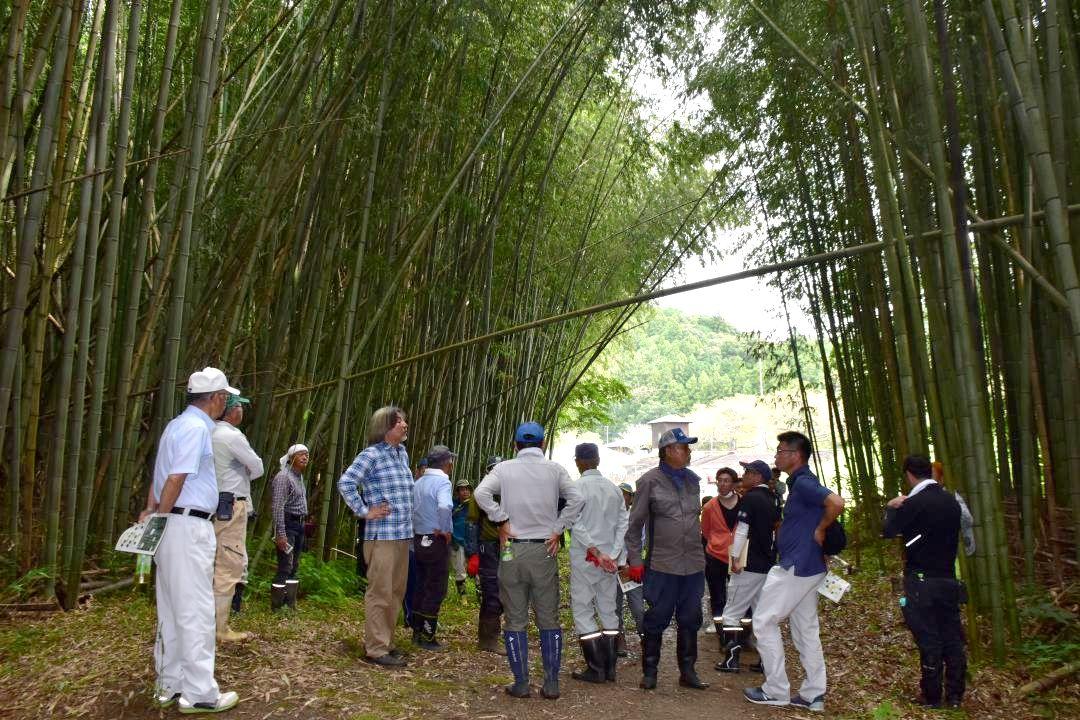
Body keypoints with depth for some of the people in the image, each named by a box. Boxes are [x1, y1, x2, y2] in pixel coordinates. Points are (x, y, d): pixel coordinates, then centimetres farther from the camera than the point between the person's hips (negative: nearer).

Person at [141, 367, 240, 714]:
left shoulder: (177, 425, 17)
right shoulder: (196, 428, -14)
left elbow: (160, 475, 15)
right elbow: (176, 480, -19)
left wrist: (151, 512, 6)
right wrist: (159, 518, -9)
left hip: (173, 524, 10)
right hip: (188, 527, -10)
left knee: (172, 610, 14)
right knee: (196, 610, -4)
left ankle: (170, 685, 22)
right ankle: (199, 693, 2)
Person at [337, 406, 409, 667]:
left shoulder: (403, 454, 14)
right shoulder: (372, 454, -9)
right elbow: (345, 483, -17)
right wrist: (364, 511, -14)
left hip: (403, 535, 8)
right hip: (382, 535, -8)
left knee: (396, 592, 13)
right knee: (380, 593, -3)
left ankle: (385, 642, 25)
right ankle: (376, 649, 5)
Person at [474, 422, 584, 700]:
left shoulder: (504, 468, 1)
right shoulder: (554, 469, 1)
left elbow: (481, 492, -14)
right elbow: (576, 499, -10)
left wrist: (502, 521, -6)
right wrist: (557, 530, -3)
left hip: (512, 550, 0)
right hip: (544, 551, 0)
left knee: (515, 620, 9)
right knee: (549, 619, 10)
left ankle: (521, 683, 12)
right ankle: (551, 683, 12)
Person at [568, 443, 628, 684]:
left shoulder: (577, 487, -9)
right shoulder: (613, 488, 7)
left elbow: (576, 524, -17)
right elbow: (623, 523, 2)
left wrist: (595, 551, -15)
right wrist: (614, 555, -2)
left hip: (584, 558, -5)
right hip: (610, 558, 5)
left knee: (583, 611, 3)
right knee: (608, 610, 13)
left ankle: (596, 669, 3)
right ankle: (610, 668, 16)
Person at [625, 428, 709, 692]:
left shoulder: (692, 479, 9)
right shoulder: (650, 481, -7)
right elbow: (635, 524, -4)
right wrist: (634, 559, -7)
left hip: (693, 564, 5)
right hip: (662, 565, -5)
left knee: (690, 620, 13)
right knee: (656, 620, 4)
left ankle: (687, 671, 26)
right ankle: (650, 671, 19)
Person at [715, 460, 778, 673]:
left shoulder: (750, 498, -12)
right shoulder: (770, 500, 13)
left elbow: (742, 530, -17)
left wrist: (735, 558, -15)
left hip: (749, 566, -8)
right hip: (768, 566, 8)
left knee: (732, 613, 0)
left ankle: (732, 659, 0)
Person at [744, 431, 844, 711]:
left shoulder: (803, 482, -17)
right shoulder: (800, 482, 14)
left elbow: (837, 503, -31)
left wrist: (819, 530, -19)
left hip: (795, 567, -10)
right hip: (806, 567, 10)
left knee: (764, 622, 0)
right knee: (806, 630, 13)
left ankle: (776, 691, 7)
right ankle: (813, 695, 19)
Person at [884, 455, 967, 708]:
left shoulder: (913, 504, -17)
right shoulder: (951, 500, 3)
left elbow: (888, 531, -8)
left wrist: (892, 507, 8)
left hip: (921, 582, -6)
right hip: (948, 579, 6)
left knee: (929, 640, 1)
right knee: (953, 637, 10)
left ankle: (932, 697, 9)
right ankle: (955, 695, 18)